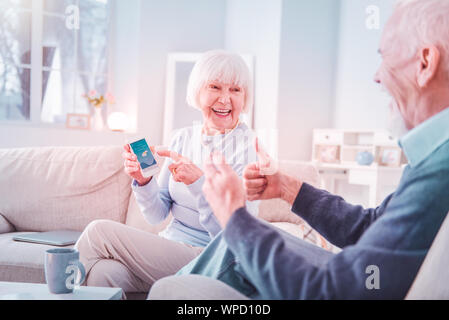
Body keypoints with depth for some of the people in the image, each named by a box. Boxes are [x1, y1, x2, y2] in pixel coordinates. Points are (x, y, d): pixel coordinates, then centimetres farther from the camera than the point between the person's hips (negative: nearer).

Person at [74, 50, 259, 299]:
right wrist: (142, 181, -12)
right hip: (168, 249, 5)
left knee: (99, 231, -17)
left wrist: (198, 182, -27)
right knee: (105, 272, -28)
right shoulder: (183, 138, 7)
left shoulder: (248, 148, -10)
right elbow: (157, 215, 8)